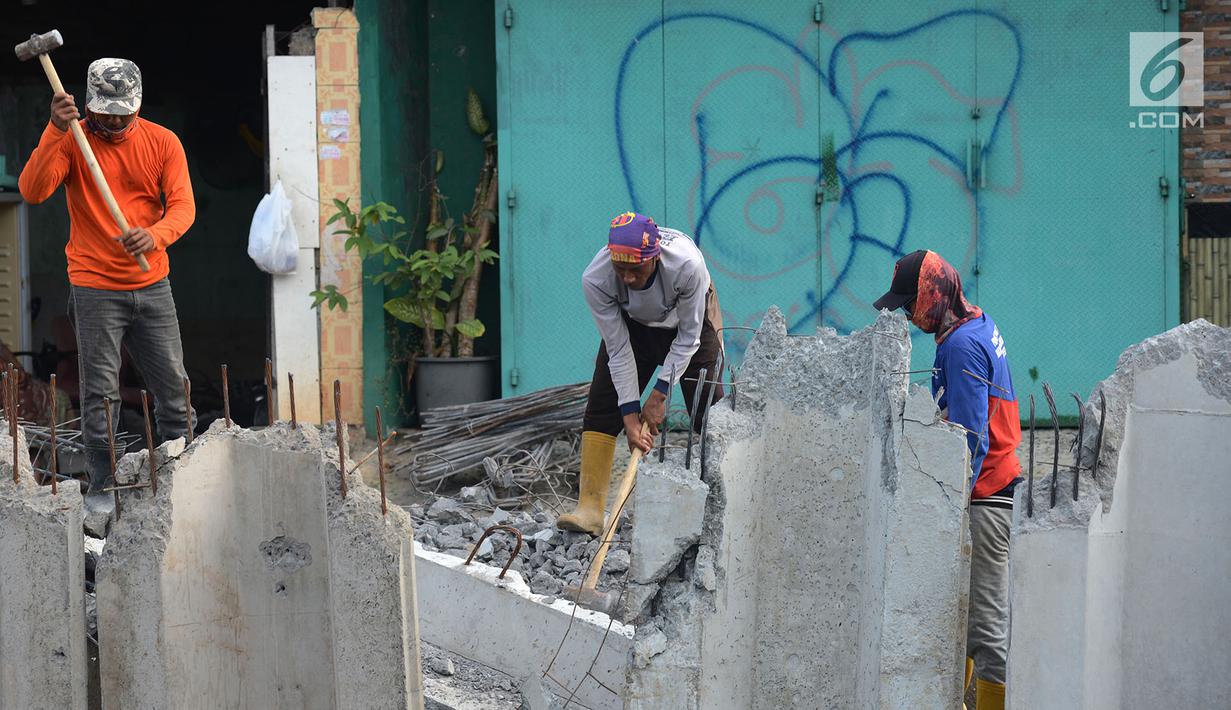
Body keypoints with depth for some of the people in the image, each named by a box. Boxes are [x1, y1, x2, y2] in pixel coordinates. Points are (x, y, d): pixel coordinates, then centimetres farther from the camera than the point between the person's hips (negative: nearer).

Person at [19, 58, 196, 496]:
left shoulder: (162, 143, 0)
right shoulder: (72, 142, -5)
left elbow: (182, 206, -8)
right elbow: (32, 191, -19)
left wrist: (155, 235, -30)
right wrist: (56, 132, -29)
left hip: (152, 286, 3)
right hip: (95, 290, -3)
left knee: (174, 389, 9)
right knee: (100, 395, -3)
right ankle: (102, 488, 4)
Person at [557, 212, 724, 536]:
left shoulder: (686, 264, -41)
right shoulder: (595, 279, -35)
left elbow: (688, 338, -25)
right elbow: (619, 351, -25)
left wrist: (660, 394, -25)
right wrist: (630, 415, -27)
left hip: (690, 319, -1)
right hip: (632, 325, 1)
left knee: (710, 411, -8)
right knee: (601, 408, -11)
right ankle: (589, 509, -13)